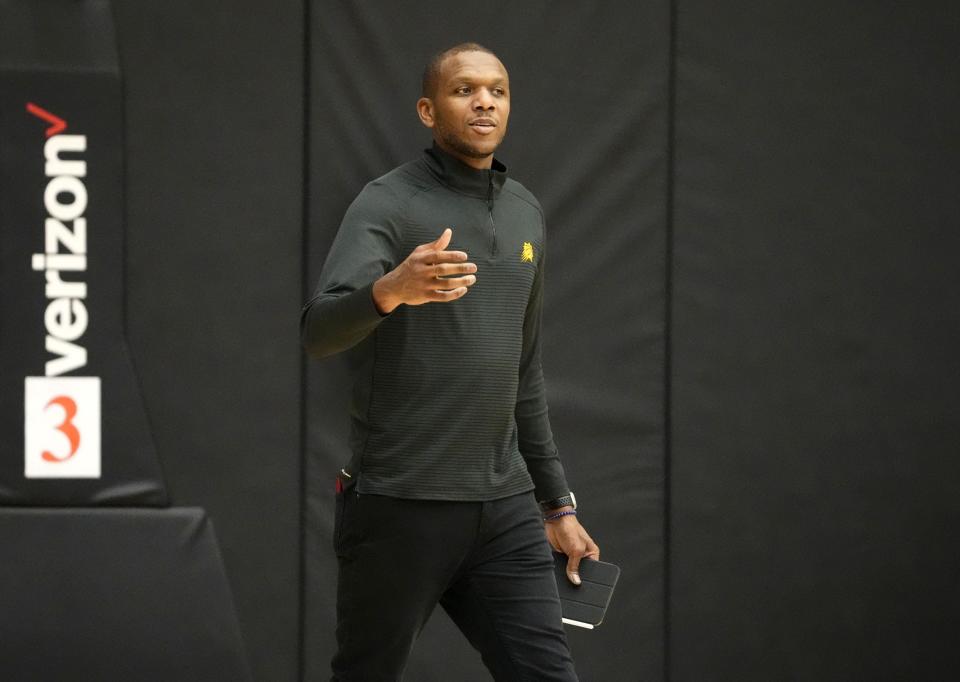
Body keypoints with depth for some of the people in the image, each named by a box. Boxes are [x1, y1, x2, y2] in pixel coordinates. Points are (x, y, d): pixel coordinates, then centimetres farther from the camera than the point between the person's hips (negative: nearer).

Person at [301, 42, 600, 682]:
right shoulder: (388, 204, -7)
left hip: (505, 508, 6)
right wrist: (390, 290, -43)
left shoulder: (526, 213, 14)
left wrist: (557, 504, 21)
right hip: (400, 506, -6)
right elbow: (320, 331, -23)